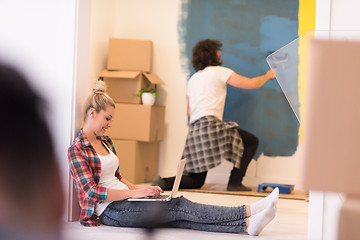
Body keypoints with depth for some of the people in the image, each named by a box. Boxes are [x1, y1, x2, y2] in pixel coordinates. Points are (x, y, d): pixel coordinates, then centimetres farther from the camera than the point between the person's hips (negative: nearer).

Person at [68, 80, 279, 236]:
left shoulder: (106, 142, 17)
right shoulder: (77, 149, -10)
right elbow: (91, 192, -17)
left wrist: (138, 189, 5)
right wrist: (134, 193, -18)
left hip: (124, 200, 8)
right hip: (109, 210, -8)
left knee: (180, 218, -13)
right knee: (180, 207, -19)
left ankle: (247, 224, -30)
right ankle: (248, 213, -25)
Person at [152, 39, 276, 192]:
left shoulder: (193, 79, 25)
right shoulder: (219, 72, 3)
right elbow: (251, 84, -1)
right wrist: (268, 76, 18)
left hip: (194, 130, 8)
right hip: (210, 126, -8)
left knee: (195, 182, 11)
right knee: (252, 142, 6)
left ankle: (163, 183, -12)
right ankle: (234, 183, -2)